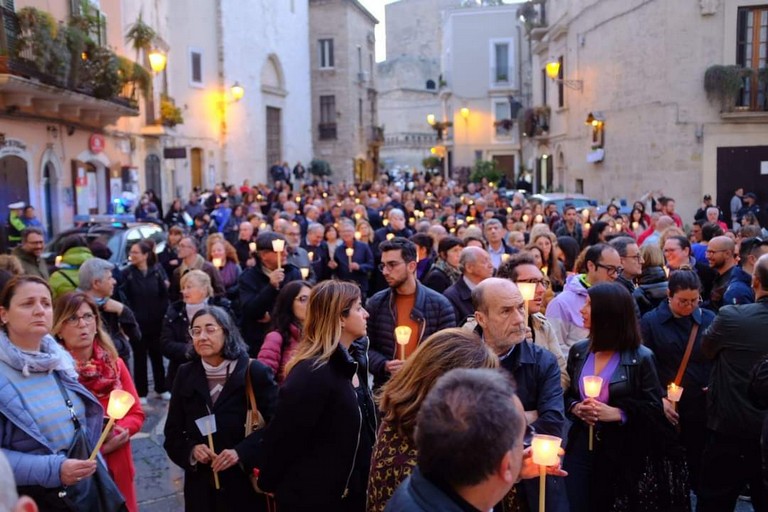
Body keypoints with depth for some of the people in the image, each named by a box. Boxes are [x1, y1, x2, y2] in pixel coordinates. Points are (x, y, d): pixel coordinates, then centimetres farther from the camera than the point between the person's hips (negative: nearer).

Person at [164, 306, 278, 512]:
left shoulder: (255, 372, -8)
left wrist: (241, 452, -22)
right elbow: (172, 433, 7)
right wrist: (191, 450, -12)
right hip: (201, 486, 3)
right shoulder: (186, 374, 3)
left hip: (246, 484, -3)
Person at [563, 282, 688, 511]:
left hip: (622, 453, -3)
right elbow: (566, 395, 12)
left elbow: (654, 408, -7)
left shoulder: (640, 357, -8)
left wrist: (617, 413, -20)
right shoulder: (578, 351, 4)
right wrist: (575, 407, -9)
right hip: (581, 446, 3)